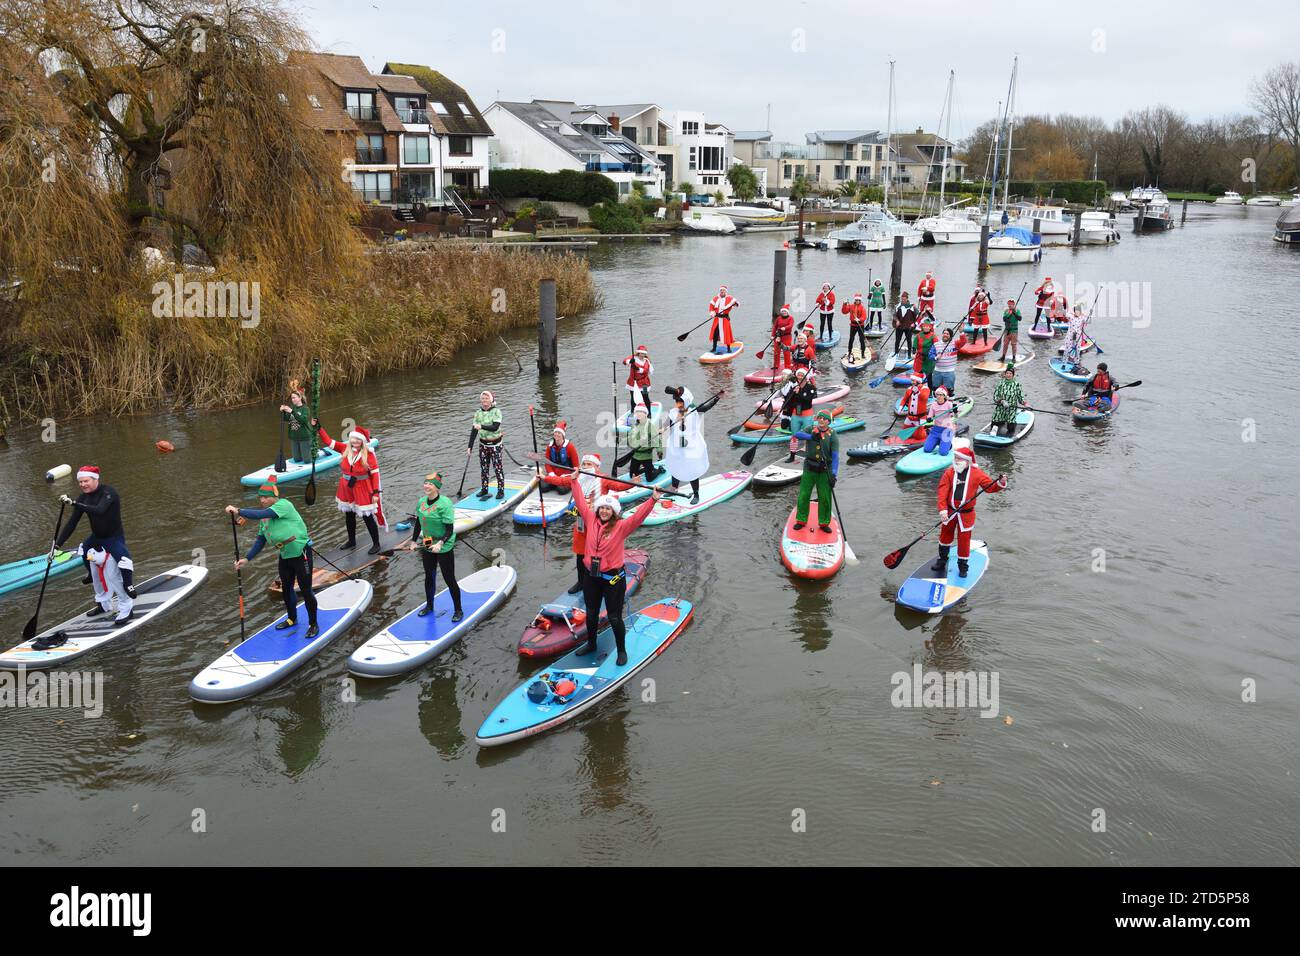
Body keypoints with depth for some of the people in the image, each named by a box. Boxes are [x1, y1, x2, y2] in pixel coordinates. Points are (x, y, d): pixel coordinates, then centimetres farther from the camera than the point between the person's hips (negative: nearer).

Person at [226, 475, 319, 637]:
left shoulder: (284, 505, -19)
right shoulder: (265, 517, 7)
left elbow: (260, 514, -33)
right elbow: (260, 540, 10)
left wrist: (239, 511, -28)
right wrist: (247, 558, 1)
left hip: (301, 554, -8)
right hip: (285, 556, 8)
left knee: (306, 590, -1)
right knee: (286, 589, 20)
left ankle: (313, 624, 16)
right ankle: (292, 619, 43)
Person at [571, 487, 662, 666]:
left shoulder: (621, 527, -13)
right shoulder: (591, 521, -2)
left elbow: (638, 515, -24)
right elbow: (580, 502, 6)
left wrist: (653, 499, -35)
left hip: (613, 579, -4)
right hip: (591, 577, 4)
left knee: (615, 618, 5)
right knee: (591, 614, 22)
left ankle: (622, 651, 23)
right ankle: (591, 644, 43)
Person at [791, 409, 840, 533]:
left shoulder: (833, 436, -3)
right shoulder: (811, 430, 3)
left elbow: (835, 456, -11)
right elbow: (797, 434, -15)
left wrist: (833, 474, -22)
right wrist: (811, 437, -32)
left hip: (825, 470, -1)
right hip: (809, 468, 1)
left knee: (825, 498, 2)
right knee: (804, 495, 3)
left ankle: (824, 523, 18)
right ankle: (801, 520, 18)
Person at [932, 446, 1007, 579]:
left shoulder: (976, 473, -8)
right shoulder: (949, 473, -6)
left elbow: (989, 486, -8)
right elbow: (943, 491, -13)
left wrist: (1000, 484, -29)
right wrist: (942, 509, -24)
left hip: (966, 514, -2)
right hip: (950, 512, 2)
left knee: (964, 540, 5)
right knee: (945, 536, 18)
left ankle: (963, 566, 23)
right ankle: (942, 561, 38)